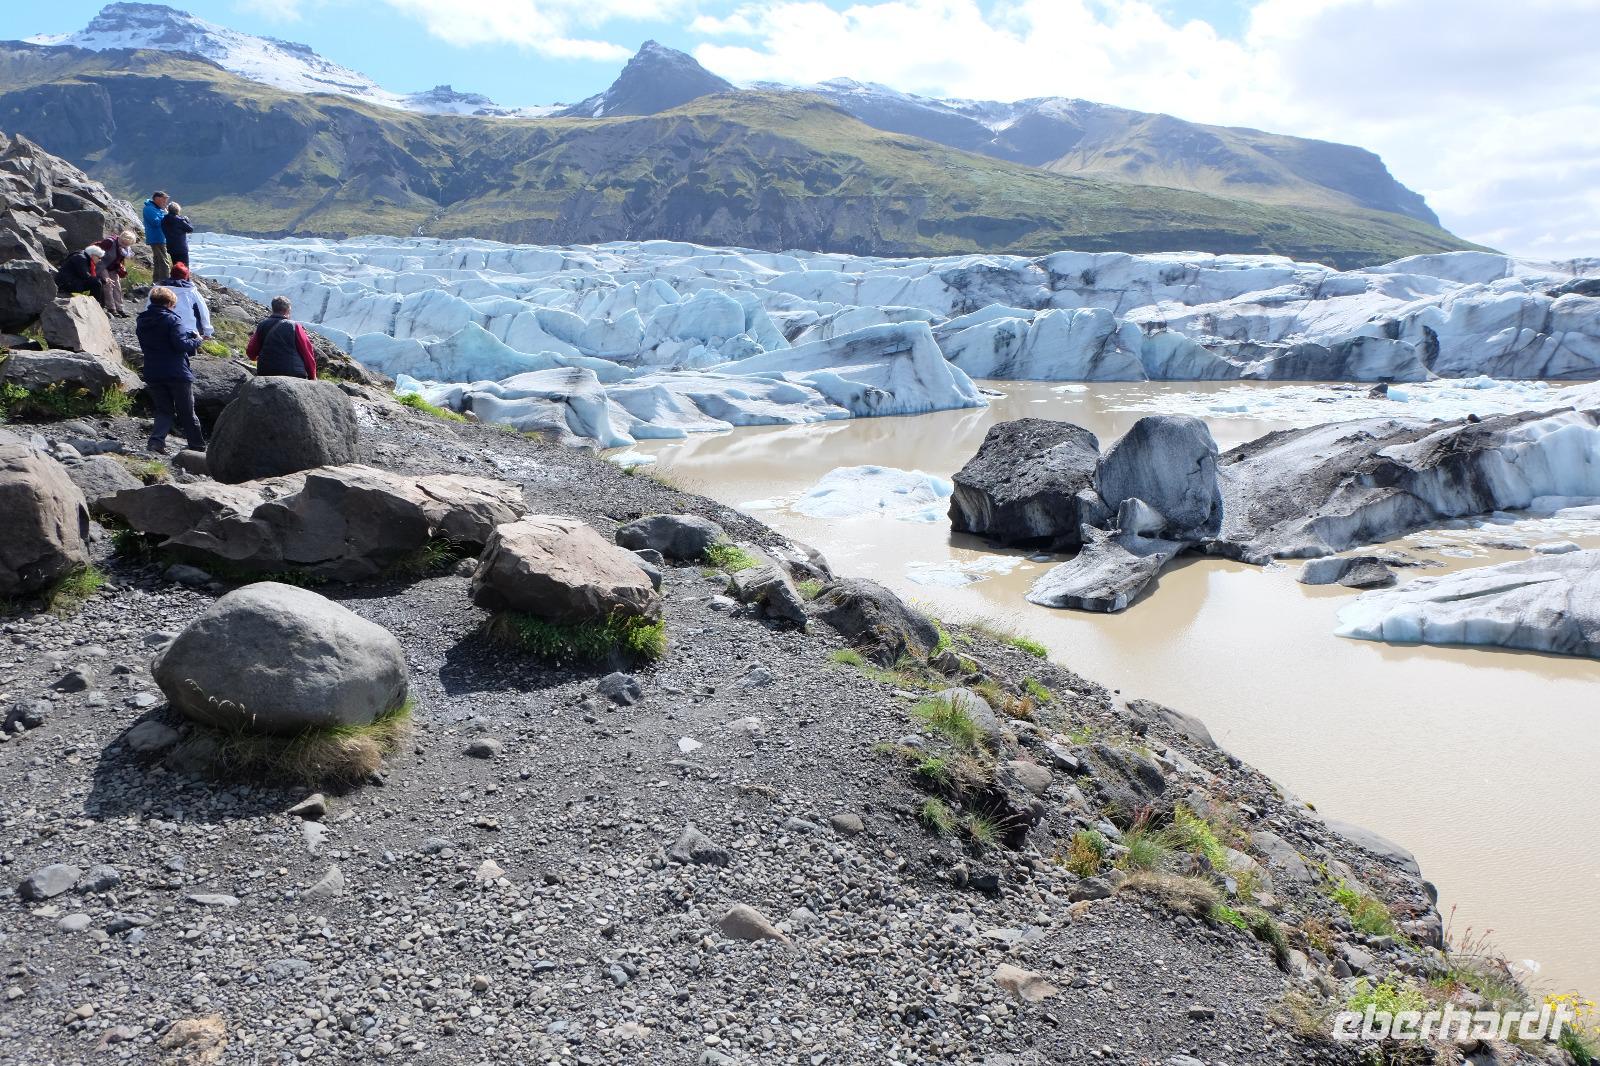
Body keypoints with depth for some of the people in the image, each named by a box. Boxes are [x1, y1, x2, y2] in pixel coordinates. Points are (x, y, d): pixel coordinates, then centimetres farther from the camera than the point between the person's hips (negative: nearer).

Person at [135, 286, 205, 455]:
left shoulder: (141, 321, 10)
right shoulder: (172, 320, -12)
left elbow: (144, 346, 19)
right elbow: (181, 345, -22)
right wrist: (196, 340, -3)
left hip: (152, 374, 5)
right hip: (178, 374, -5)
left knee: (164, 411, 12)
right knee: (186, 413, 7)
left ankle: (156, 440, -11)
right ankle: (198, 447, 15)